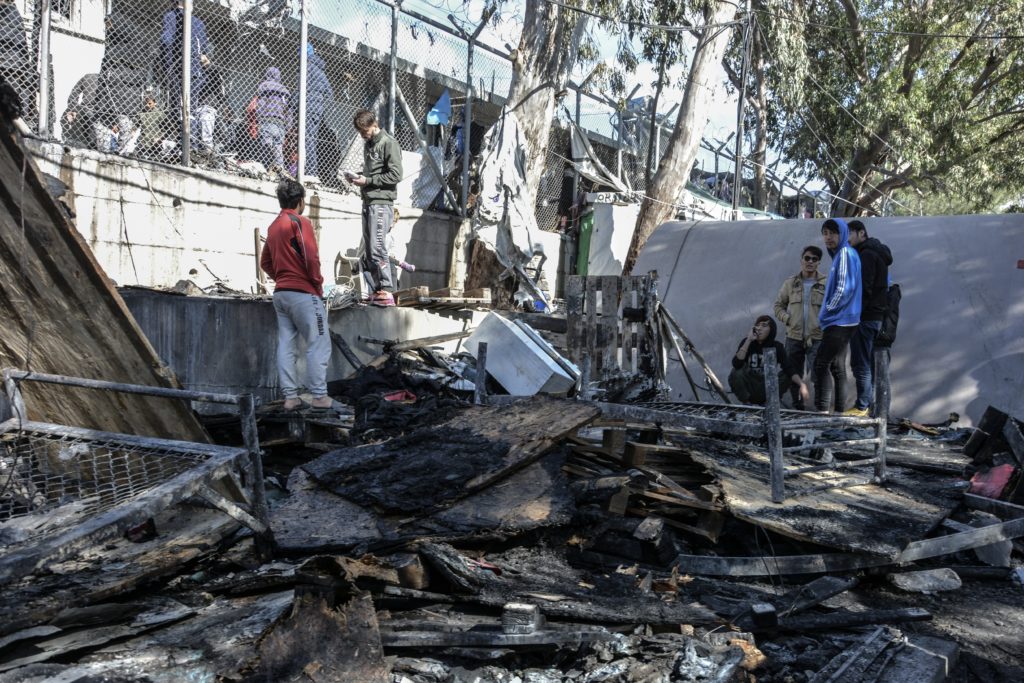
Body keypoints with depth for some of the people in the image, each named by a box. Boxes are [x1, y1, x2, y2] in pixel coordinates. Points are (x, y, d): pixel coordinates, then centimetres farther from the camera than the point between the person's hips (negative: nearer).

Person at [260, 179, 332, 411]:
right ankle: (319, 396, -4)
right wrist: (318, 285, -5)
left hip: (280, 293, 8)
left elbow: (265, 262, 19)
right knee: (318, 344, -3)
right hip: (303, 292, -8)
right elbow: (311, 257, -16)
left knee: (286, 345, 6)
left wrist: (280, 278, 17)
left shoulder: (273, 226, 15)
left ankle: (290, 396, 7)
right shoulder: (300, 222, -9)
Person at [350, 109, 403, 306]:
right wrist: (360, 179, 7)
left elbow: (396, 175, -13)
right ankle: (375, 292, 9)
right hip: (368, 202, 9)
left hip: (381, 203, -9)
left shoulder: (389, 143, -5)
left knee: (377, 248, -14)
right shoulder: (368, 145, 21)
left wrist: (368, 180, -12)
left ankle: (386, 292, -12)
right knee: (367, 251, 6)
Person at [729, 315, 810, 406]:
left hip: (768, 389, 2)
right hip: (749, 387, -1)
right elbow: (736, 364, -26)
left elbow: (789, 368, -19)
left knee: (788, 376, -19)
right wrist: (748, 340, -29)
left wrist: (802, 384, -37)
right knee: (735, 373, -29)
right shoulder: (747, 342, -10)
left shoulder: (777, 347, -7)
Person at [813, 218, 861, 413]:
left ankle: (822, 409, -11)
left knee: (821, 363, -11)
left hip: (839, 321, -10)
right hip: (841, 321, 10)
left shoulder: (845, 253, -13)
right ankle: (840, 409, 19)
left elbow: (844, 288, -19)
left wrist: (827, 311, -10)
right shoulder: (840, 254, 15)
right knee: (837, 365, 13)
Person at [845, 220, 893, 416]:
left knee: (860, 363, -7)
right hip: (877, 315, 10)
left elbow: (864, 288, -20)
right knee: (869, 363, 14)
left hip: (865, 317, -10)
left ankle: (862, 406, -5)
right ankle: (869, 404, 19)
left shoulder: (866, 254, -12)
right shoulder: (878, 253, 20)